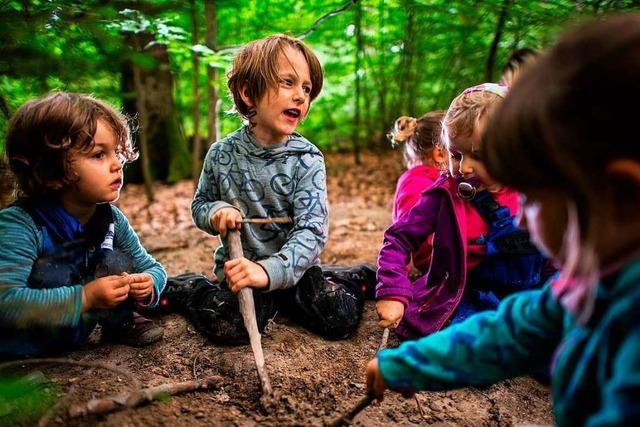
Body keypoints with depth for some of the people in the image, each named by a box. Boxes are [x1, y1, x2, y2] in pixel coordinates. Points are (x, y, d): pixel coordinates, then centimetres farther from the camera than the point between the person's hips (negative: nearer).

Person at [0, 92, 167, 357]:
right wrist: (85, 297, -41)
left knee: (117, 262, -12)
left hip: (74, 326, 6)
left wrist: (148, 284, -23)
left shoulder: (111, 218, -9)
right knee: (54, 273, -31)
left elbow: (152, 267, 1)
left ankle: (119, 322, 11)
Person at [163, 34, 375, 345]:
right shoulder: (222, 154, -7)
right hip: (239, 265, 0)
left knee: (340, 319, -16)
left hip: (291, 266, 0)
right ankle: (181, 288, 4)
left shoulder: (308, 159, -13)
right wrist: (215, 212, -15)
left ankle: (356, 277, 16)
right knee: (229, 327, -25)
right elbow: (199, 205, 9)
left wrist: (269, 270, -37)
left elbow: (312, 232, -21)